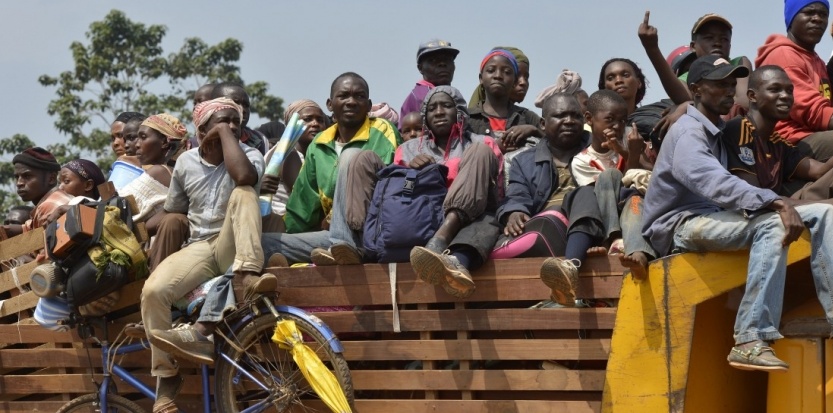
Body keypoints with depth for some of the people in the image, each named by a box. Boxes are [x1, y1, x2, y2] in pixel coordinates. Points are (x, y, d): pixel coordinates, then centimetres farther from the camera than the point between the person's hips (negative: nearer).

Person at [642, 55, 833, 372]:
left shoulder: (719, 132, 22)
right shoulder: (688, 133, -10)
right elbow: (715, 183, -28)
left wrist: (780, 204, -3)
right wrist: (777, 203, -37)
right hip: (679, 225, -9)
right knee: (772, 225, -35)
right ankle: (750, 342, -40)